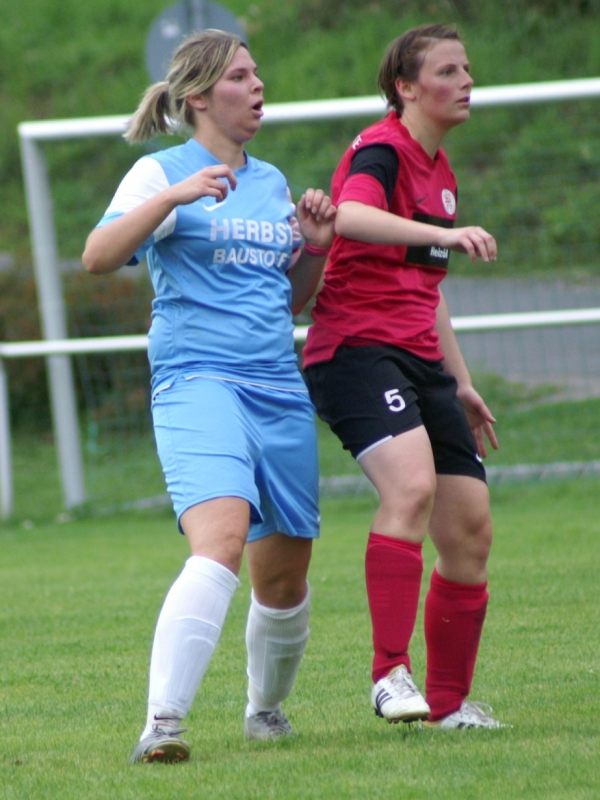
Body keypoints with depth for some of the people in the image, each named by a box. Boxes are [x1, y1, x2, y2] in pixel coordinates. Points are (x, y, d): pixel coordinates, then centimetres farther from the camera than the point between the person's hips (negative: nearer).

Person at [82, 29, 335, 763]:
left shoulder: (272, 182, 19)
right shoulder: (163, 173, 0)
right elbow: (97, 257, -15)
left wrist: (315, 249, 8)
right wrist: (175, 196, -24)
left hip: (280, 388, 7)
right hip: (197, 380, -7)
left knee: (284, 574, 10)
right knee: (220, 541, -27)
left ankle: (266, 709, 35)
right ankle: (161, 724, -33)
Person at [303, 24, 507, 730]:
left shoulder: (439, 170, 19)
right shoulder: (381, 152, -9)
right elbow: (351, 218, -32)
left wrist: (461, 384, 30)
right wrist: (444, 234, -45)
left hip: (419, 358, 9)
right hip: (356, 348, -9)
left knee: (469, 528, 3)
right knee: (411, 484, -31)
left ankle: (450, 702, 15)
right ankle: (390, 673, -30)